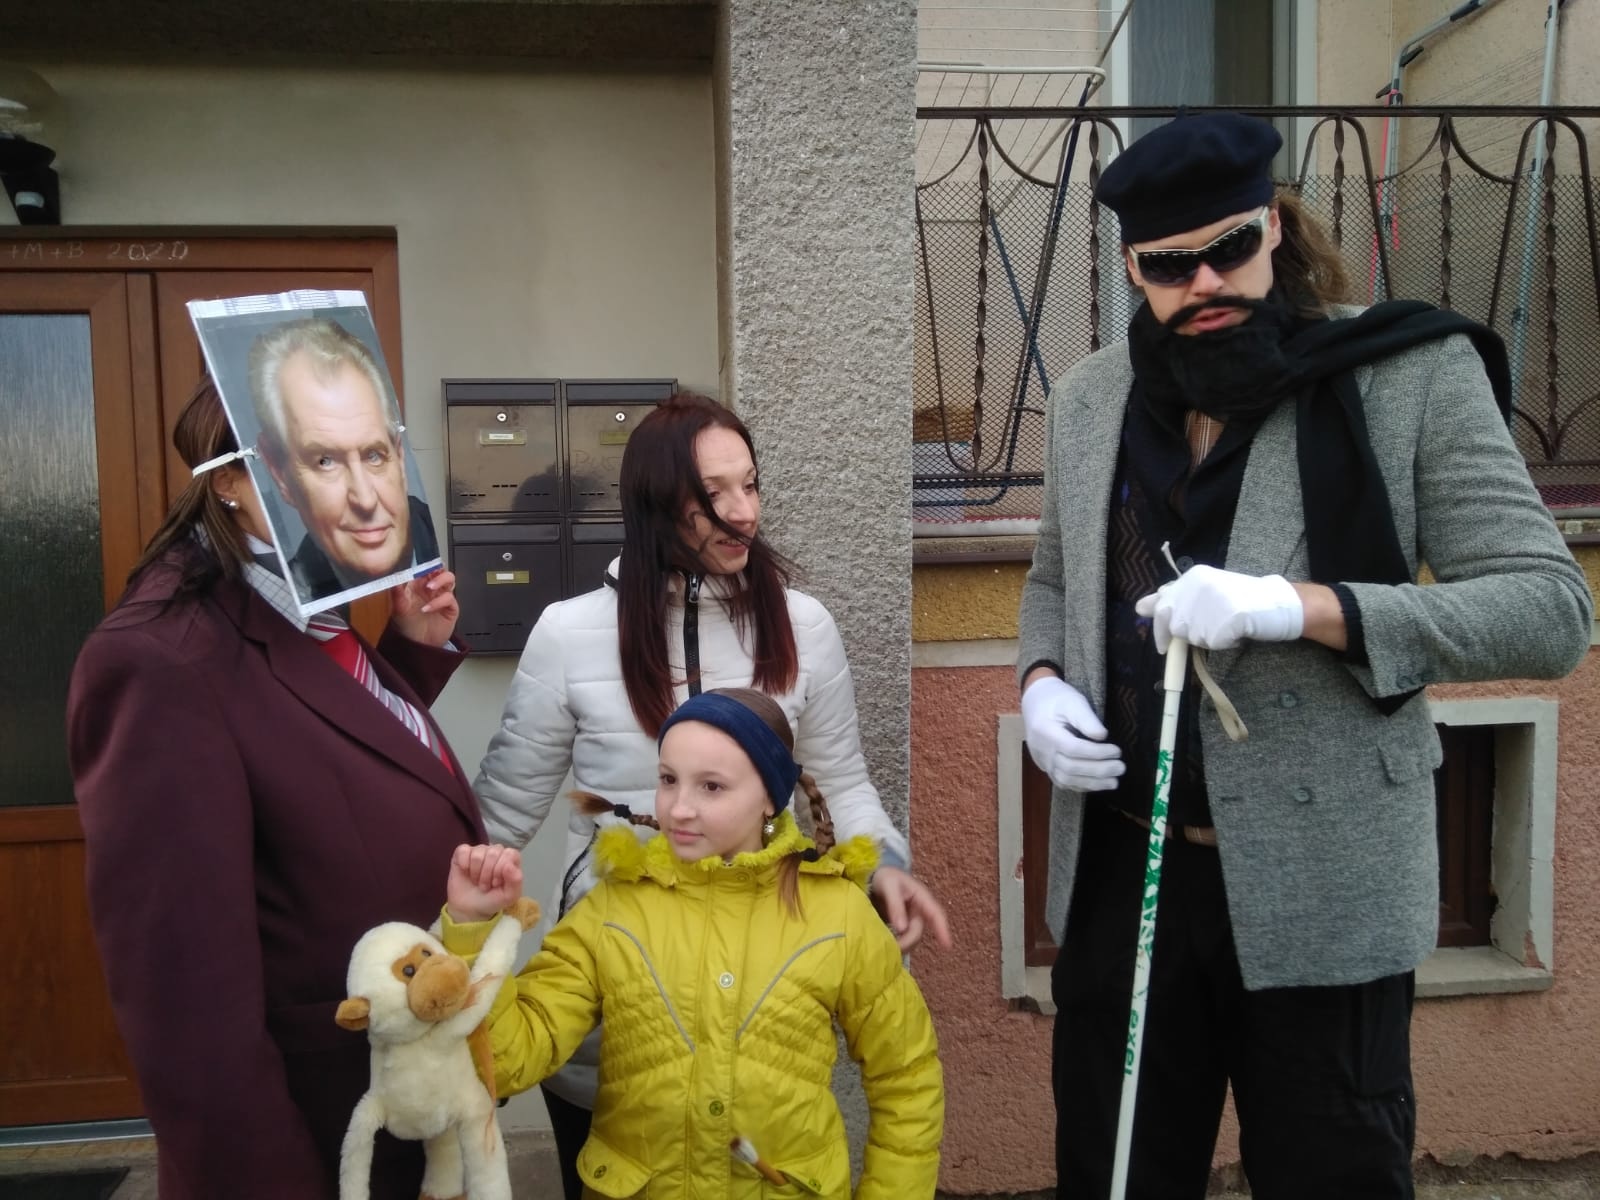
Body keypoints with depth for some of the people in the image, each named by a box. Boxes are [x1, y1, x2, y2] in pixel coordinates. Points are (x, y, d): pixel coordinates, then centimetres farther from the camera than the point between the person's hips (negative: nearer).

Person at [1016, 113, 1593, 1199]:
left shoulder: (1413, 374, -7)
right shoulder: (1089, 398, 6)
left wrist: (1304, 605, -26)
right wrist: (1040, 679, -3)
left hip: (1321, 887, -4)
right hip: (1119, 871, 4)